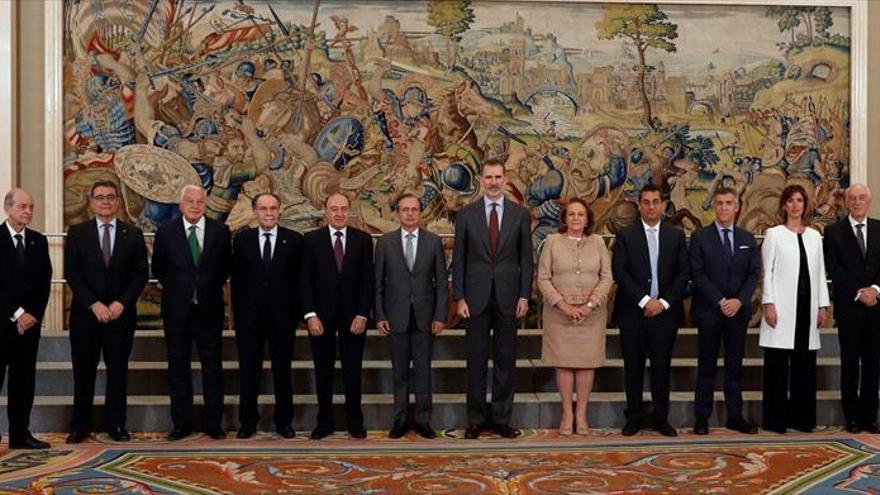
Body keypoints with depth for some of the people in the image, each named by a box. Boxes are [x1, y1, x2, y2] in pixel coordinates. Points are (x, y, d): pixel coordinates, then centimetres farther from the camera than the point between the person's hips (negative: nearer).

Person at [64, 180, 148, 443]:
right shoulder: (77, 233, 3)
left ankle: (116, 425, 14)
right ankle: (81, 425, 15)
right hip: (85, 313, 0)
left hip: (121, 313, 0)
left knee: (118, 371, 5)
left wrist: (121, 303, -10)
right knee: (84, 372, 5)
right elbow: (71, 273, -2)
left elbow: (141, 274, 2)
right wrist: (94, 304, -12)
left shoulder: (133, 234, 5)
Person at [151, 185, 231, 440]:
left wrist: (213, 287, 8)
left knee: (212, 366, 5)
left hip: (209, 309, 0)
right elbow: (158, 268, 10)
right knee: (178, 367, 7)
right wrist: (175, 288, 8)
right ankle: (181, 423, 17)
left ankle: (214, 424, 13)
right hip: (176, 310, 0)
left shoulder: (220, 231, 0)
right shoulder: (166, 231, -1)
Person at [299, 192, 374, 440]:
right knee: (323, 371, 7)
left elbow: (368, 280, 0)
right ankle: (324, 422, 17)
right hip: (321, 316, 0)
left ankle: (355, 421, 17)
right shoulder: (311, 239, 1)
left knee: (352, 371, 6)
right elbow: (305, 281, -2)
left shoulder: (363, 239, 2)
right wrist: (310, 315, -10)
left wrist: (362, 315, -7)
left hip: (353, 316, 0)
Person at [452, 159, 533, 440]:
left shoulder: (520, 214, 5)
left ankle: (502, 418, 17)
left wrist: (524, 296, -2)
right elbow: (458, 259, 2)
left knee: (506, 360, 6)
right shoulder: (466, 214, 3)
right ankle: (476, 419, 15)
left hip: (507, 297, 1)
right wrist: (459, 297, -4)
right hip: (476, 297, -1)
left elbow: (526, 258, 5)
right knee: (476, 360, 5)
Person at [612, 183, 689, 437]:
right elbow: (619, 272, -5)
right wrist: (644, 301, -13)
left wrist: (663, 302, -9)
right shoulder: (625, 236, 3)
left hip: (665, 312, 1)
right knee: (633, 367, 4)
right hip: (633, 312, -1)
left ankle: (661, 417, 17)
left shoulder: (676, 236, 8)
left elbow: (683, 273, 3)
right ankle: (633, 418, 14)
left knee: (662, 366, 6)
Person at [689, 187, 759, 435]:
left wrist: (739, 300, -10)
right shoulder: (700, 237, 0)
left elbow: (754, 273, 5)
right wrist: (720, 302, -13)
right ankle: (702, 417, 7)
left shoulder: (748, 239, 11)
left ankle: (735, 416, 13)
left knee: (735, 366, 7)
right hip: (708, 310, -3)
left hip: (738, 310, 3)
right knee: (706, 366, 2)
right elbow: (697, 273, -7)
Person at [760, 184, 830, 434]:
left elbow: (820, 273, 13)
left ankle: (801, 417, 15)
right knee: (777, 365, -2)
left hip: (807, 306, 4)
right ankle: (775, 419, 4)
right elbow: (767, 272, -2)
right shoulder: (774, 234, 2)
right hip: (782, 307, -4)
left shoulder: (814, 236, 14)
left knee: (804, 365, 6)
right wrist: (768, 304, -10)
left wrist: (823, 306, 7)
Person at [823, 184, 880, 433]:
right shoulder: (834, 231, 2)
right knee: (850, 363, 3)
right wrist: (859, 293, -11)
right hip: (849, 306, -2)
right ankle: (852, 417, 9)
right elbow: (834, 269, -4)